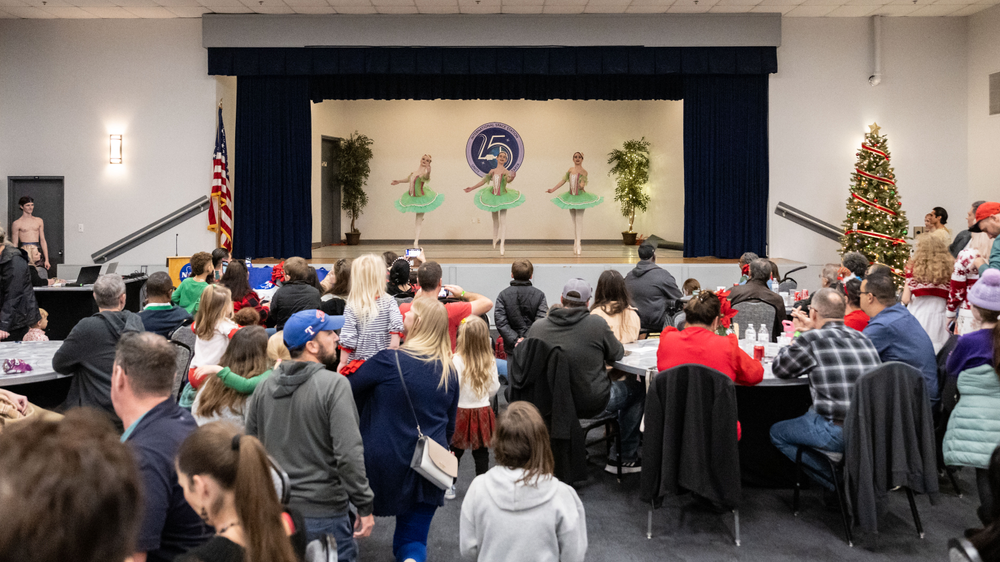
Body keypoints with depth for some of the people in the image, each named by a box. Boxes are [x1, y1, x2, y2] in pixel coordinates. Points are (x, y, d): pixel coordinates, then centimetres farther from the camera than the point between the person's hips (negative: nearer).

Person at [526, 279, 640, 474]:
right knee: (637, 388, 22)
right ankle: (625, 458, 28)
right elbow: (617, 354, -1)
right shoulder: (597, 323, -17)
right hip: (593, 404, -5)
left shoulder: (537, 327, -8)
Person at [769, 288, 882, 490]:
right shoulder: (863, 339, 9)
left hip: (839, 434, -7)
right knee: (809, 417, 32)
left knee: (777, 433, 14)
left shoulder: (811, 340, -9)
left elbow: (779, 369, 7)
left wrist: (795, 339, 23)